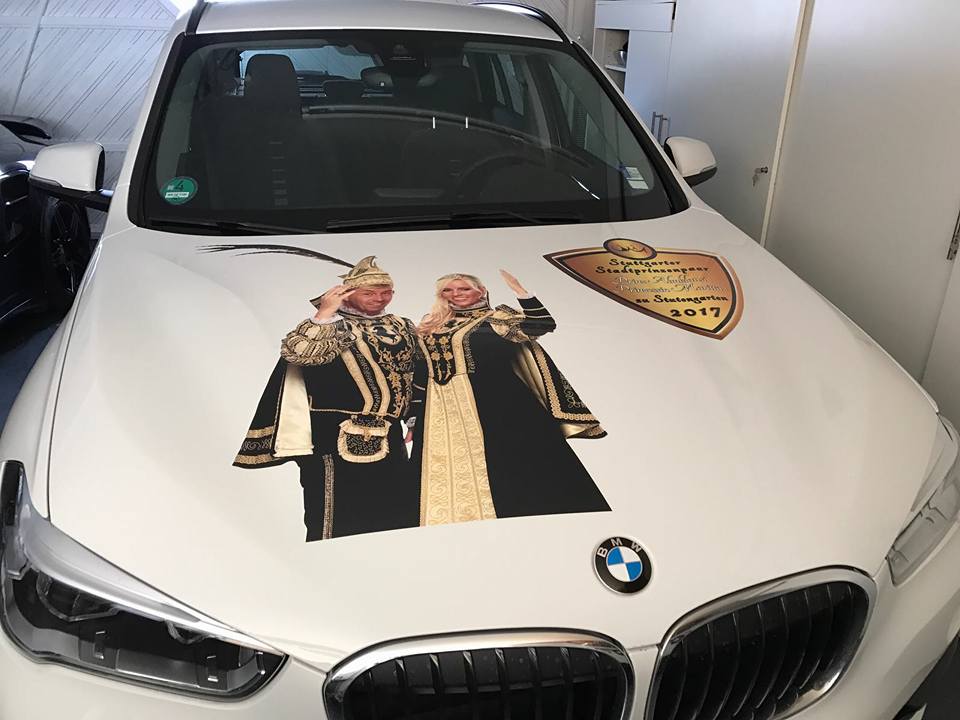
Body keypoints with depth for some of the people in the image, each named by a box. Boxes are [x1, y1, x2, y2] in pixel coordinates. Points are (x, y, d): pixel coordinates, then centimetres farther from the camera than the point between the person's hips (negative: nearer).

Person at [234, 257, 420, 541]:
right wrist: (324, 313, -24)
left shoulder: (402, 326, 12)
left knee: (395, 509, 14)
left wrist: (415, 417, 16)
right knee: (338, 510, -1)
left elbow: (415, 373, 20)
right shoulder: (328, 325, -6)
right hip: (338, 434, -6)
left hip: (388, 433, 7)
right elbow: (297, 353, -26)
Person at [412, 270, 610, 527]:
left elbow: (543, 325, -11)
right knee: (451, 465, 2)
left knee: (507, 456, -8)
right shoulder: (431, 326, 17)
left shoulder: (496, 319, 2)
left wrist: (519, 290, -15)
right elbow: (422, 371, 19)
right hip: (443, 407, 5)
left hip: (495, 399, -5)